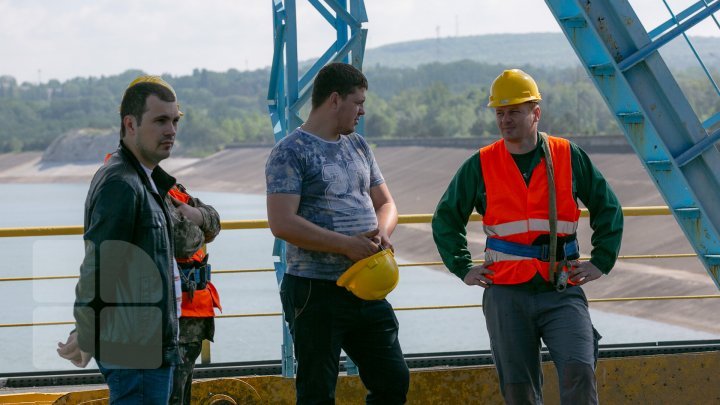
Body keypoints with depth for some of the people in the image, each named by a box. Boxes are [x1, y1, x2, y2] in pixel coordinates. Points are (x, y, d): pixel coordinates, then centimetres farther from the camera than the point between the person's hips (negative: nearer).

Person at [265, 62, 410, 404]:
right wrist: (347, 244, -20)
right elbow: (282, 223, -19)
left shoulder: (358, 146, 15)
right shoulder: (291, 152, -9)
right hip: (316, 290, -7)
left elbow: (385, 203, 20)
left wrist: (381, 232, -5)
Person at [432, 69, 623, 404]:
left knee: (579, 372, -19)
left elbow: (608, 208, 15)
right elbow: (446, 218, 17)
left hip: (563, 292, -1)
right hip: (506, 295, 1)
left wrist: (601, 261, 7)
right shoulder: (480, 166, 5)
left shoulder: (569, 157, 5)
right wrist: (463, 268, 8)